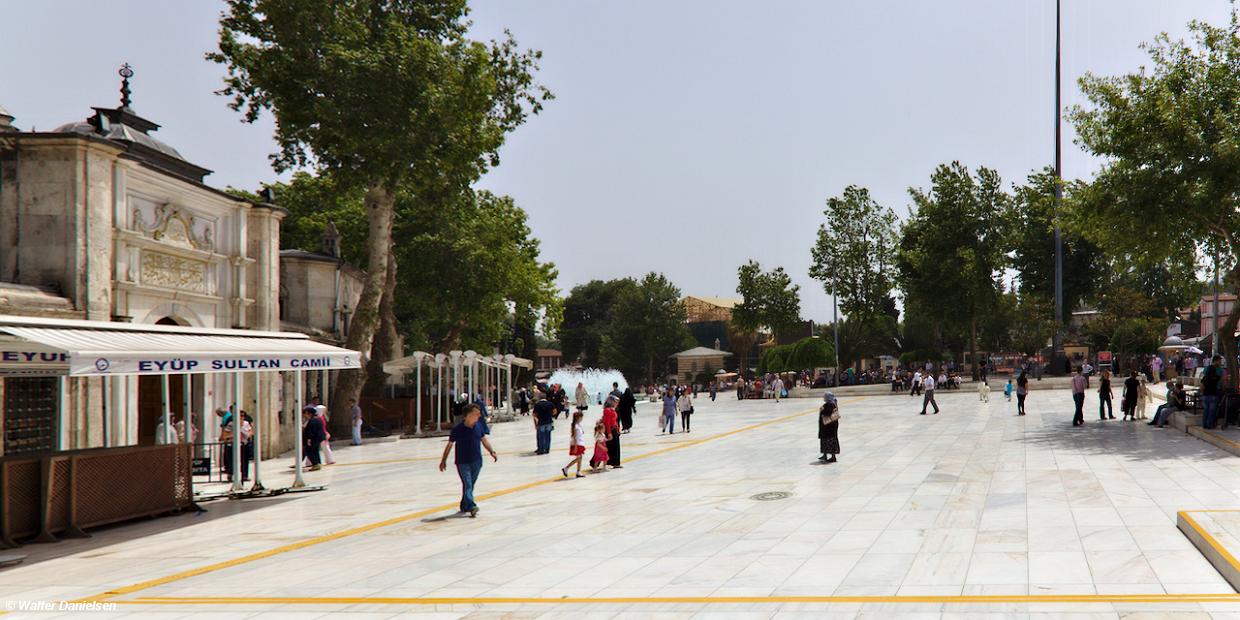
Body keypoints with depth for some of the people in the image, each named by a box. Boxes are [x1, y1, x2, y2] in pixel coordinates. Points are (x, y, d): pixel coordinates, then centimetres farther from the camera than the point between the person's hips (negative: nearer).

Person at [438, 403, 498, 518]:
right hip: (462, 462, -5)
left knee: (470, 485, 12)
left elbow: (484, 440, 14)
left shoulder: (478, 426, 0)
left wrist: (492, 452, 7)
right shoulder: (458, 429, -14)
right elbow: (450, 444, -5)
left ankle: (464, 506, 25)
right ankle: (471, 506, -18)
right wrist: (443, 460, -2)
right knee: (467, 484, -11)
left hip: (477, 461, 5)